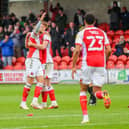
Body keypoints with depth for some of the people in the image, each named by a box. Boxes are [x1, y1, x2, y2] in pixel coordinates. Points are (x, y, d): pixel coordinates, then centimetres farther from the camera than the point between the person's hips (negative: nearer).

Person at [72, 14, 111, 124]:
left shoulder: (82, 33, 3)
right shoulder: (102, 33, 13)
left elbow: (77, 50, -6)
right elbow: (109, 50, 7)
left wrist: (73, 66, -2)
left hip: (88, 63, -2)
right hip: (100, 65, 2)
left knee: (83, 89, 14)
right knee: (96, 92, 5)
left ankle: (85, 116, 3)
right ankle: (103, 94, -33)